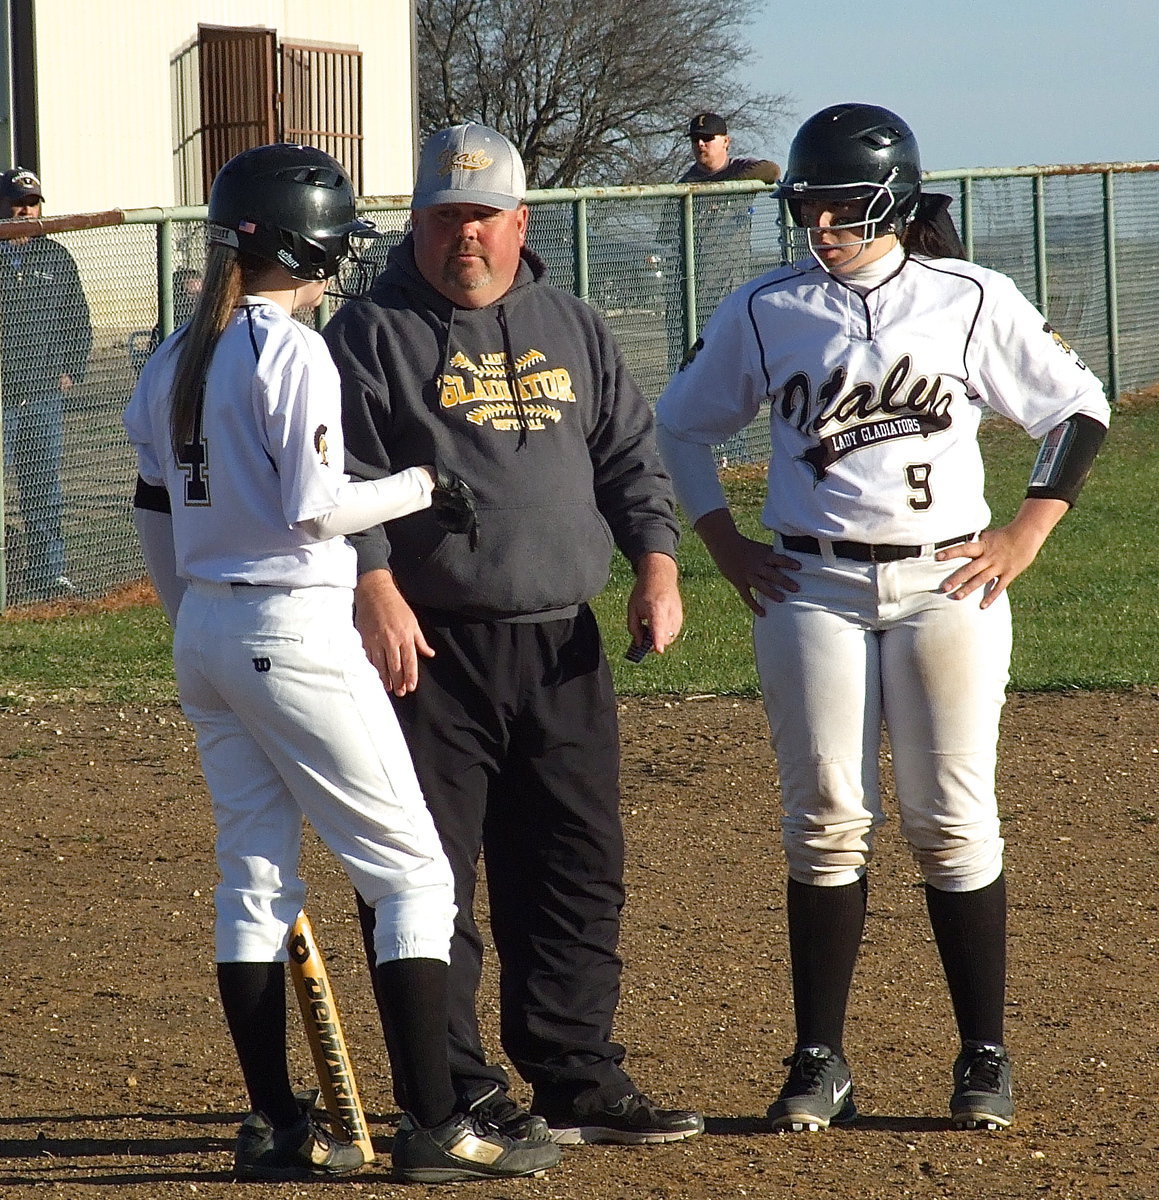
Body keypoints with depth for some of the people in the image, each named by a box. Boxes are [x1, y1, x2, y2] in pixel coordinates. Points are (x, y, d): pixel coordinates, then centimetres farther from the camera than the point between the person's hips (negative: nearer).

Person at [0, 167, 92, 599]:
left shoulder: (55, 258, 12)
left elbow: (78, 321, 18)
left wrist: (71, 370, 8)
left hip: (45, 390, 4)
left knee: (44, 488, 8)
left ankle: (49, 573, 13)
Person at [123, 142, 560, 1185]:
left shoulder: (176, 361, 9)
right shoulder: (293, 352, -14)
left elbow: (156, 513, 13)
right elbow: (314, 510, -18)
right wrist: (420, 484, -4)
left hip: (205, 632, 8)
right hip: (295, 632, -8)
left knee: (254, 876, 13)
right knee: (412, 871, -3)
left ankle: (275, 1126, 14)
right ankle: (434, 1127, -7)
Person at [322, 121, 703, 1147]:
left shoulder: (572, 329, 15)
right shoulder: (373, 334, 0)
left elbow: (630, 455, 18)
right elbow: (338, 477, -8)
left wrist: (655, 565, 3)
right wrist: (375, 588, -21)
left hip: (563, 647, 5)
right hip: (432, 650, -5)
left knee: (579, 871, 8)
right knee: (429, 878, -4)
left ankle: (577, 1080, 16)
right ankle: (457, 1092, 2)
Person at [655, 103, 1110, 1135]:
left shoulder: (971, 300, 0)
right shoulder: (764, 311, 5)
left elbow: (1079, 409, 7)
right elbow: (681, 424, 16)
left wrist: (1026, 535, -1)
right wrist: (722, 540, 6)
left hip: (945, 585, -1)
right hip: (811, 592, 1)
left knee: (954, 822, -1)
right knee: (825, 822, -1)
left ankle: (985, 1057, 7)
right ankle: (820, 1061, 4)